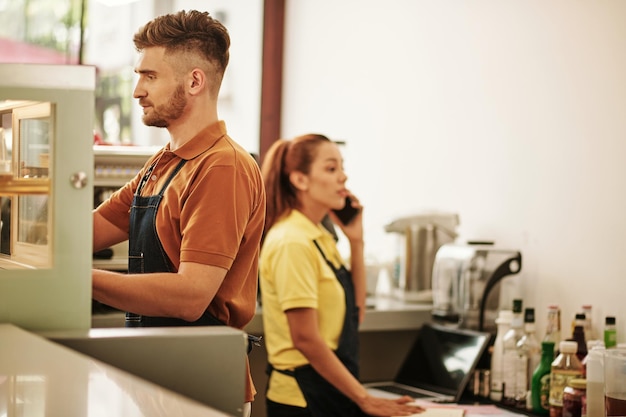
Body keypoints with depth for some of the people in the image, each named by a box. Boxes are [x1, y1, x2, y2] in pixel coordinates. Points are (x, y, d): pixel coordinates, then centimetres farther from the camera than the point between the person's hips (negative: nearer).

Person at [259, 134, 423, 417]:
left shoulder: (320, 237, 9)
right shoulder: (292, 242, -17)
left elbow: (354, 312, 13)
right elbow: (306, 338, -21)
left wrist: (356, 241, 4)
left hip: (329, 393, 8)